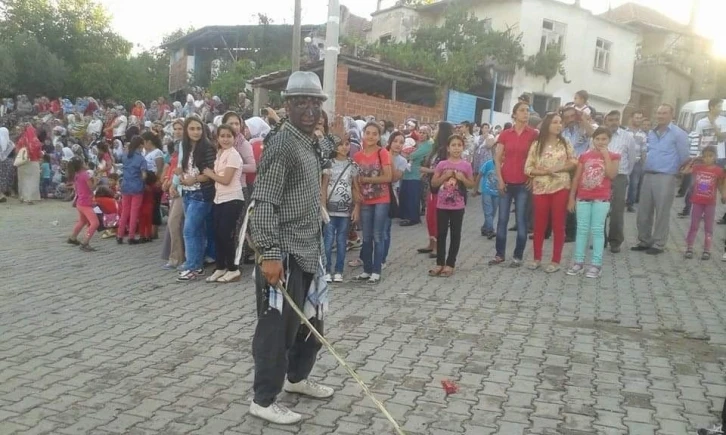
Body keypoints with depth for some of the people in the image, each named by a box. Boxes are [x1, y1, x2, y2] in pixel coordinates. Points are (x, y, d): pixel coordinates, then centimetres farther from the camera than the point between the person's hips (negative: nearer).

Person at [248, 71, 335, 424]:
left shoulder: (312, 142, 11)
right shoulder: (281, 143, -16)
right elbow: (263, 202, -22)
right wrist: (269, 254, -28)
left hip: (308, 250, 10)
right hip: (283, 253, -9)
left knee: (312, 322, 20)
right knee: (278, 327, 0)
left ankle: (297, 378, 41)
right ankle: (263, 400, 16)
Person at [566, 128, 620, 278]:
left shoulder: (613, 156, 2)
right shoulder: (584, 156, 7)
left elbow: (612, 175, -15)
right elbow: (576, 178, 9)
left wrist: (606, 155, -12)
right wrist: (571, 197, 7)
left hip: (601, 199, -2)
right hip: (583, 198, 2)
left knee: (597, 230, 0)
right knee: (582, 229, 5)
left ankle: (596, 264, 4)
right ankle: (578, 262, 10)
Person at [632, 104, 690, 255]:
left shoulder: (678, 133, -4)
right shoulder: (651, 133, 15)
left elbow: (684, 157, -2)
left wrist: (677, 173, 4)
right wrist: (647, 165, 14)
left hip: (666, 177, -6)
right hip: (648, 176, 6)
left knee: (662, 213, 0)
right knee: (644, 212, 8)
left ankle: (658, 244, 8)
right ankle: (644, 241, 19)